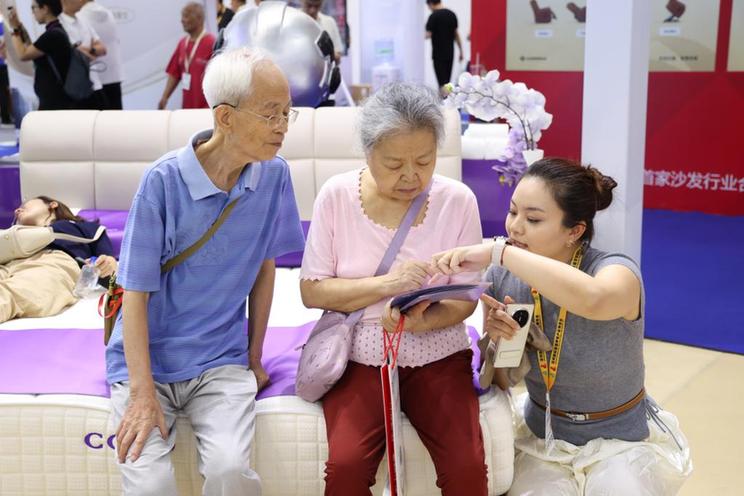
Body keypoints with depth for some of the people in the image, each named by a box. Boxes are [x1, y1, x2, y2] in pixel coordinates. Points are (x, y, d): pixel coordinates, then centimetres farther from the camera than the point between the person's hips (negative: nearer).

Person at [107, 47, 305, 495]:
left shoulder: (274, 175, -5)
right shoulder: (164, 181, -15)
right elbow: (136, 292, -11)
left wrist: (255, 358, 8)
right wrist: (143, 394, -16)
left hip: (221, 361, 2)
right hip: (146, 358, -2)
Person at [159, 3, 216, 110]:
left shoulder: (211, 43, -13)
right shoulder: (182, 43, 9)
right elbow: (174, 74, 12)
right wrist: (165, 97, 5)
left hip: (206, 108, -8)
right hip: (188, 107, 8)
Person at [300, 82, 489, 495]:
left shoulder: (458, 200, -6)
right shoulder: (337, 195, -7)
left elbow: (464, 297, -2)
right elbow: (312, 291, -6)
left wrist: (422, 321, -24)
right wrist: (385, 284, -21)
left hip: (437, 355, 1)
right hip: (360, 354, 0)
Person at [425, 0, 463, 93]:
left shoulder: (433, 16, -13)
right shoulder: (451, 14, 6)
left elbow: (428, 35, -15)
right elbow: (456, 34, 10)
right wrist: (461, 51, 14)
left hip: (438, 54, -6)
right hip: (450, 53, 6)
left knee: (442, 81, -6)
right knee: (447, 80, 13)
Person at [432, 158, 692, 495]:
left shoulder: (616, 271, -19)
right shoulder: (502, 278, -7)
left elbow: (592, 300, -46)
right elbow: (499, 383, 2)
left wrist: (499, 251, -42)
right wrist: (496, 343, -19)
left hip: (621, 443, -2)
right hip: (544, 441, 3)